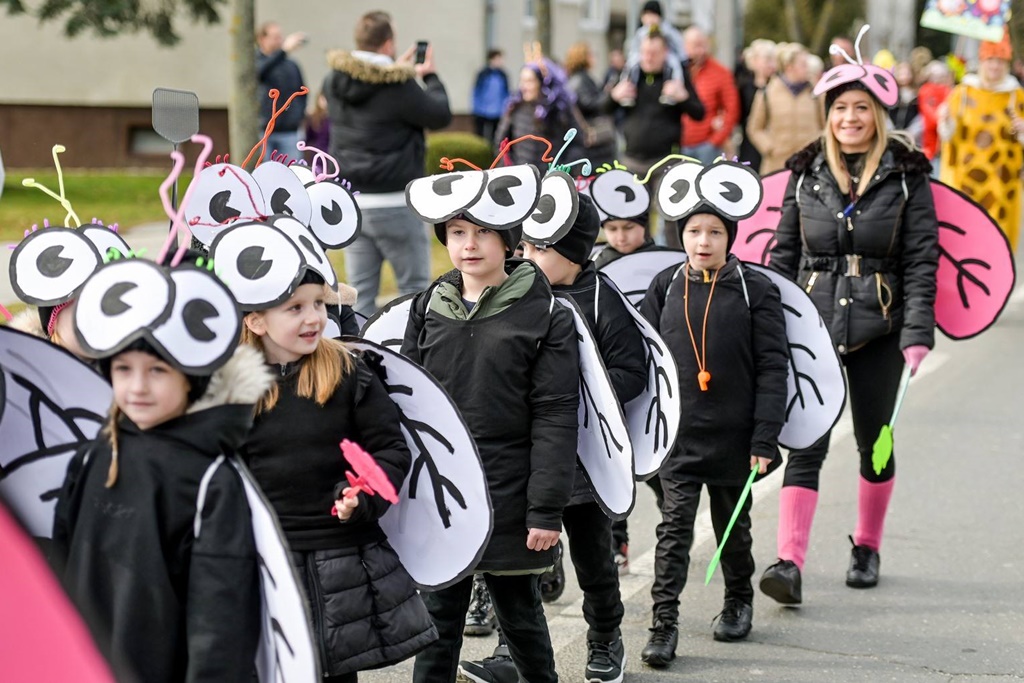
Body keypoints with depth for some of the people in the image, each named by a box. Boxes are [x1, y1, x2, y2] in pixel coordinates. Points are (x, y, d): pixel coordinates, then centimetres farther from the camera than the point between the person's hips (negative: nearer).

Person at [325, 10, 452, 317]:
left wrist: (401, 72, 26)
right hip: (393, 203, -6)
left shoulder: (335, 82, 4)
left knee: (361, 291, 8)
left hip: (350, 201, 6)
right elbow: (440, 115, -3)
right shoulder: (397, 86, -16)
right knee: (415, 286, 6)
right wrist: (430, 76, 12)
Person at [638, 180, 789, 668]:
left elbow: (772, 367, -6)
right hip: (678, 434, 1)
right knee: (674, 527, -5)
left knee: (733, 524, 16)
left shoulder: (756, 291, -5)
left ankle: (739, 601, 38)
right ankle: (663, 624, -5)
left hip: (733, 437, -1)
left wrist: (765, 437, -10)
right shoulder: (665, 288, 2)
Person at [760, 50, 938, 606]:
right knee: (805, 445, -8)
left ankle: (867, 548, 31)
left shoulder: (906, 178, -1)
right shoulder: (806, 174, 5)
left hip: (878, 329, 0)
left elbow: (921, 261, -4)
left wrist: (917, 333, -12)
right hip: (812, 324, 1)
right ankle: (789, 564, -16)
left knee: (874, 442, 12)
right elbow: (783, 256, 9)